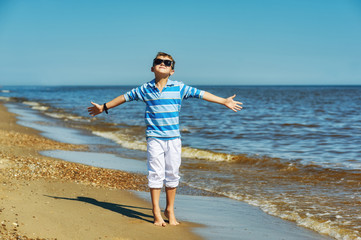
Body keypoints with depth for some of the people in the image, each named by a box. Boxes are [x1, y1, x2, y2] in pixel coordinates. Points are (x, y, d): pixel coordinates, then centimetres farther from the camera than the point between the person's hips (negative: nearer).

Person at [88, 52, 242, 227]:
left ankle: (170, 210, 21)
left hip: (173, 138, 1)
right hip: (154, 138, -1)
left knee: (172, 174, 6)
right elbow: (125, 97, 14)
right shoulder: (145, 89, 2)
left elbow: (200, 94, 7)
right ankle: (156, 212, 9)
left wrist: (224, 101, 8)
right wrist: (104, 107, 22)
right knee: (156, 174, -2)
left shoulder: (179, 88, 2)